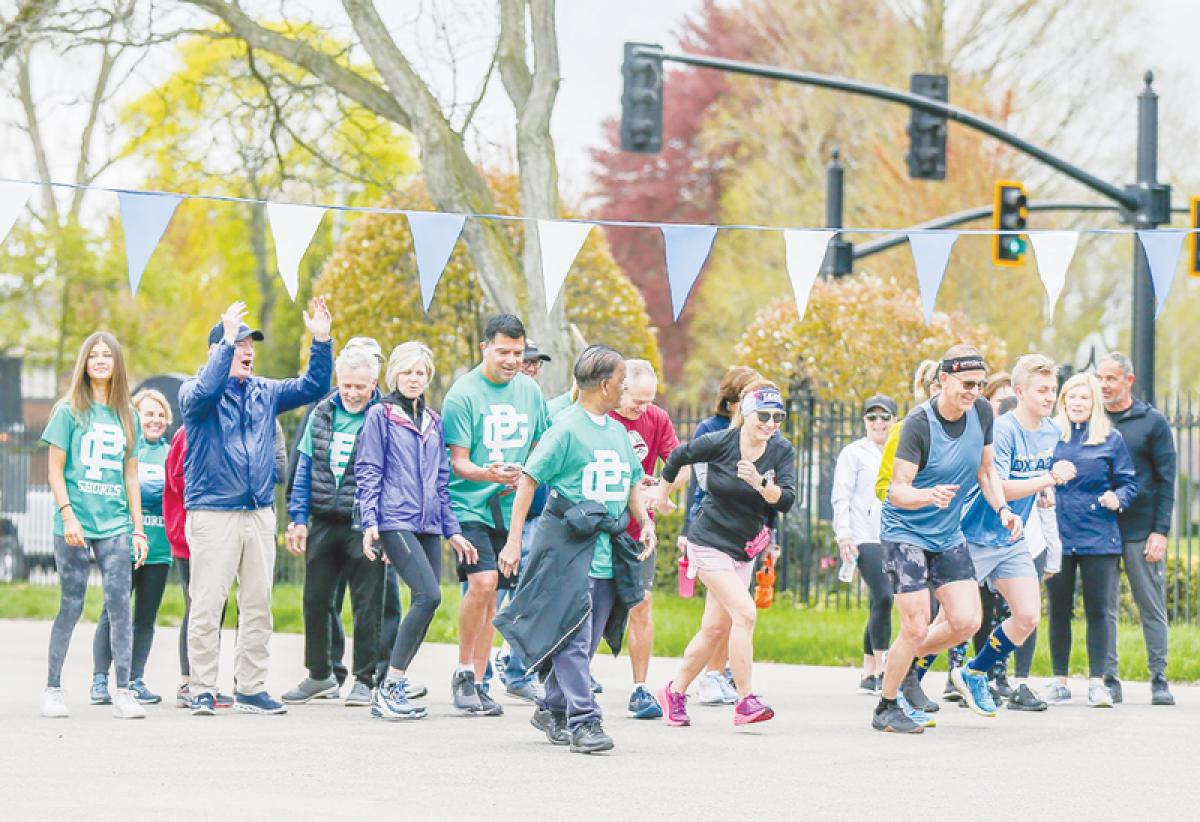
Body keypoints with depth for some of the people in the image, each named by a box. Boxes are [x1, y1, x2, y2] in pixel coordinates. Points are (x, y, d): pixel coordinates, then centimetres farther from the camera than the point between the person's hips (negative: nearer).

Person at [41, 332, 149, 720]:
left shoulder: (126, 417, 13)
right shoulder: (70, 411, 3)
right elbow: (55, 470, 0)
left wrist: (138, 528, 12)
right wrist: (68, 514, -13)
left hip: (115, 524, 3)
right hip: (75, 525, -3)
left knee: (120, 604, -7)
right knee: (72, 605, -1)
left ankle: (124, 693, -6)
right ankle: (53, 688, 10)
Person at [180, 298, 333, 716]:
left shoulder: (264, 392, 15)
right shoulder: (195, 390, -1)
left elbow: (313, 387, 13)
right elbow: (202, 394, -25)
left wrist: (322, 342, 0)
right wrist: (227, 342, -29)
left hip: (260, 513, 5)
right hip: (212, 513, -5)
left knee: (258, 605, 6)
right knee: (207, 605, -6)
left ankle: (251, 688, 13)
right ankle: (202, 691, -2)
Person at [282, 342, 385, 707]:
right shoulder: (322, 414, 9)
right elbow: (305, 468, 13)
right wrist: (298, 517, 6)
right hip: (324, 523, 5)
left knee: (366, 605, 0)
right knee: (315, 600, 9)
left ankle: (365, 680, 10)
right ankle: (320, 675, 22)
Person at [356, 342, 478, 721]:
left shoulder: (433, 422, 19)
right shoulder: (380, 416, 2)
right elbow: (368, 473, -1)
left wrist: (452, 530, 18)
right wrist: (369, 522, -11)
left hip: (428, 524, 7)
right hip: (394, 521, -7)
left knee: (425, 604, 0)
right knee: (429, 595, -21)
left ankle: (390, 695, 8)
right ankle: (390, 687, -14)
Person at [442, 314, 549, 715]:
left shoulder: (529, 391, 8)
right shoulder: (463, 393, -8)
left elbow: (540, 449, 19)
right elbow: (458, 463, -9)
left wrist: (519, 479, 0)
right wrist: (489, 475, -28)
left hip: (508, 507, 5)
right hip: (468, 504, -5)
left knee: (490, 596, 6)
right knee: (482, 582, -21)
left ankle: (476, 684, 14)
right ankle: (463, 672, -5)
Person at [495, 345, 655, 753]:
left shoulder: (618, 432, 16)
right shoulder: (566, 428, -7)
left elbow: (630, 485, 27)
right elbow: (530, 479, -6)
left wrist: (646, 523, 10)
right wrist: (514, 540, -9)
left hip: (607, 551, 7)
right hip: (568, 547, -7)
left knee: (585, 640, 8)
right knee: (573, 636, -10)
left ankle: (552, 710, 22)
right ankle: (583, 720, -10)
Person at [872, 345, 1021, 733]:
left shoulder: (981, 412, -3)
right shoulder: (919, 422, -22)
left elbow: (985, 469, 12)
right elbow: (898, 492, -24)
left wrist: (1002, 509, -4)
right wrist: (930, 495, -44)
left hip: (949, 534, 6)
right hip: (905, 531, -6)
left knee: (966, 621, -5)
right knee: (917, 628, -11)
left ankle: (907, 665, 21)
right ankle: (886, 708, 9)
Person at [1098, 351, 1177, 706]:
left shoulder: (1152, 422, 2)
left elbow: (1166, 480, 0)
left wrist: (1160, 531, -8)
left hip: (1141, 530, -2)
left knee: (1152, 607, 0)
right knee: (1103, 608, 1)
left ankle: (1159, 680, 5)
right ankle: (1109, 680, 6)